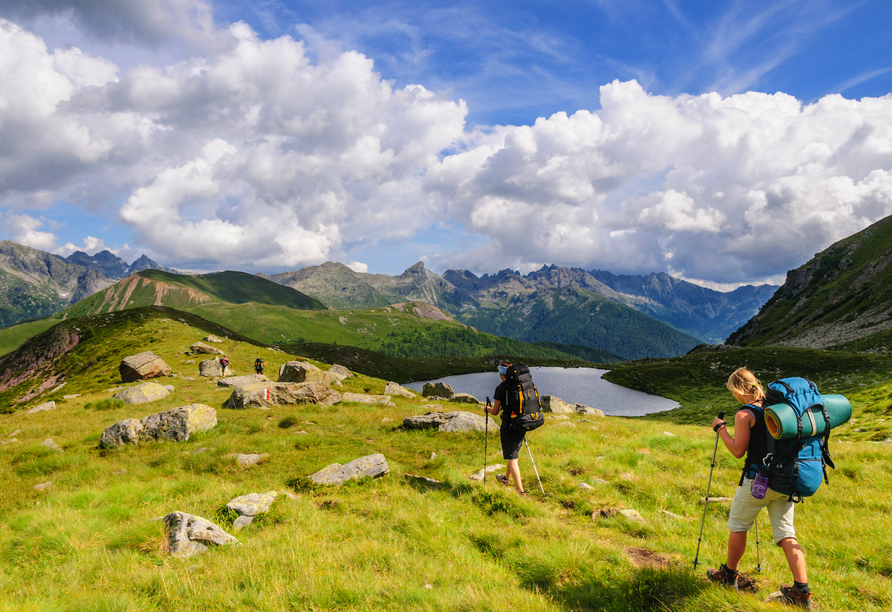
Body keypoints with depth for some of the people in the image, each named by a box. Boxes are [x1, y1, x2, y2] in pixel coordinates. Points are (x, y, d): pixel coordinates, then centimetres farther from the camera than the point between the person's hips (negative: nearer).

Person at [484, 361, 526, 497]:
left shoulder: (501, 388, -11)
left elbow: (495, 412, -7)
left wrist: (487, 409, 14)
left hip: (509, 426, -7)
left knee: (512, 458, -4)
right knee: (514, 453, 25)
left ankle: (521, 492, -10)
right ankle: (506, 478, 45)